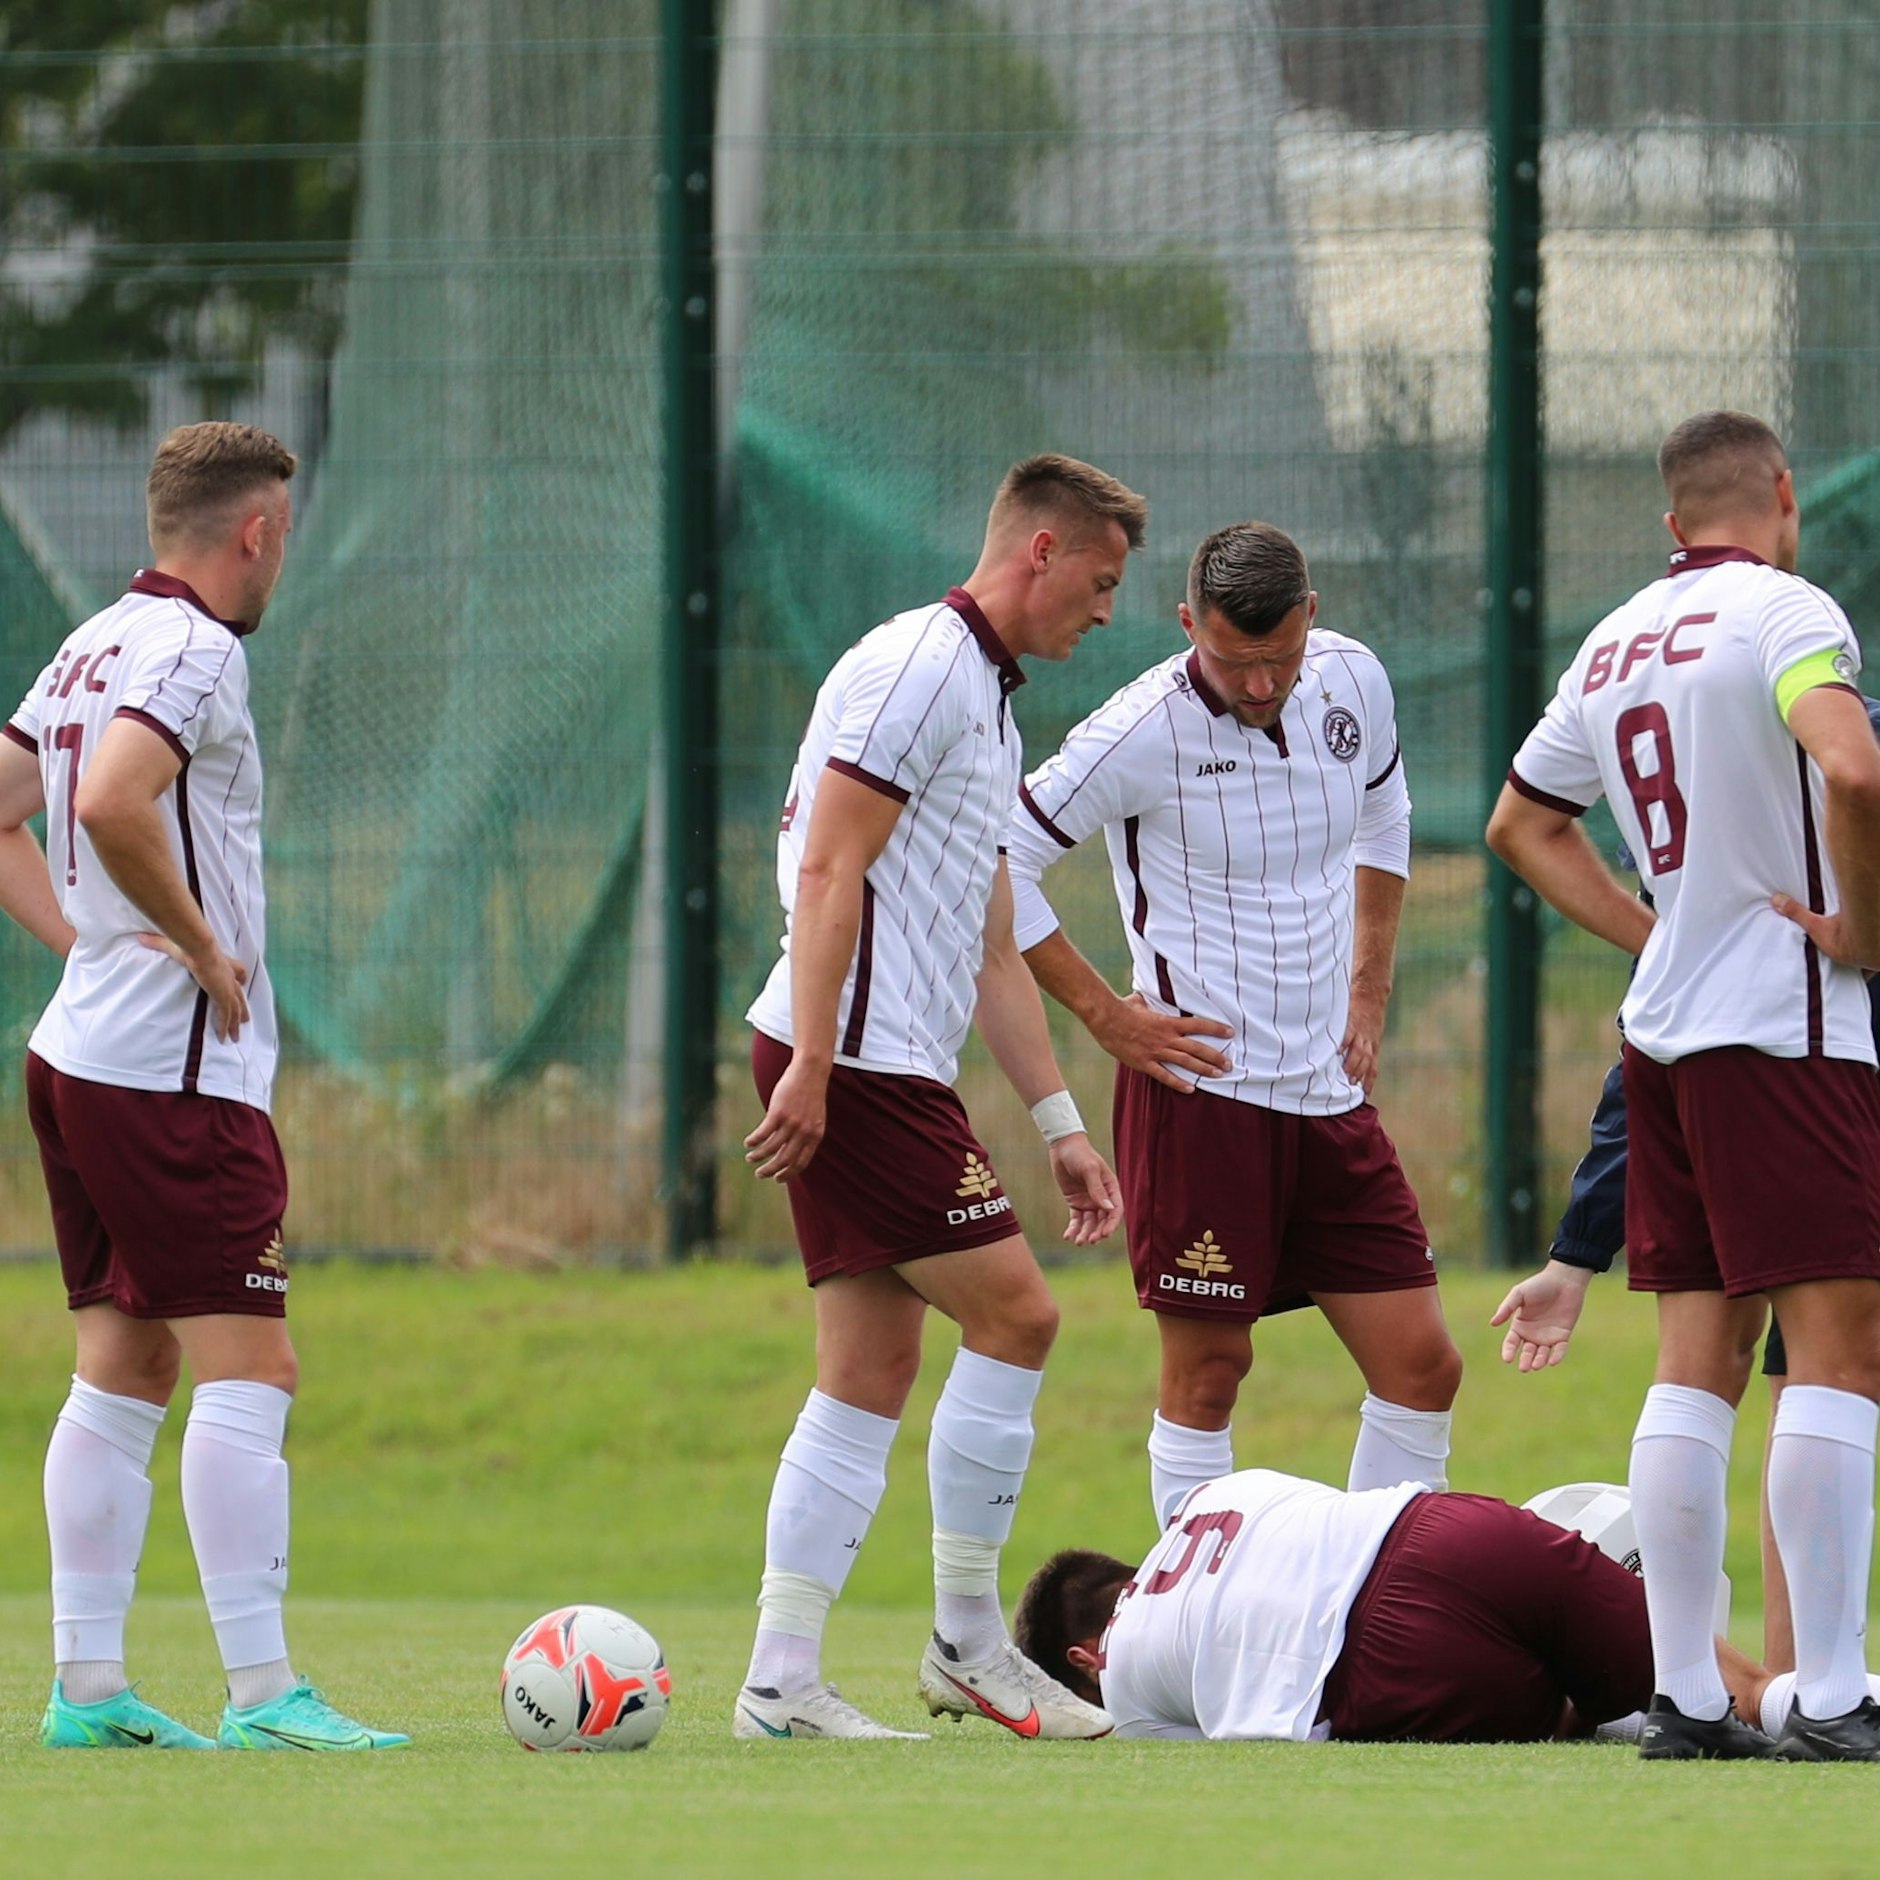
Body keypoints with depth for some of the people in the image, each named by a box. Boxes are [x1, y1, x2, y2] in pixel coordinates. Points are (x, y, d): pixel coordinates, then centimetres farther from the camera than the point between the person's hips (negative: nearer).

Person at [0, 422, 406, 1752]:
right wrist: (202, 949, -17)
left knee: (125, 1370, 10)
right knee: (248, 1369, -9)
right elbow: (113, 804, -29)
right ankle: (262, 1690, -13)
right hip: (176, 1071, -10)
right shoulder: (194, 651, -13)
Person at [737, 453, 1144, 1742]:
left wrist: (1062, 1122, 22)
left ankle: (783, 1681, 3)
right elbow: (829, 871, -17)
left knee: (871, 1377, 6)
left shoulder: (989, 705, 23)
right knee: (1014, 1312, -8)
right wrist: (810, 1067, -23)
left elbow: (992, 955, 26)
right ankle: (968, 1640, 0)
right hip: (855, 1060, -10)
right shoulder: (919, 668, -9)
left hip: (891, 1073, 10)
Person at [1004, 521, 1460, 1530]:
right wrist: (1105, 1014, -8)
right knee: (1208, 1369, -4)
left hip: (1328, 1088, 6)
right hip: (1201, 1086, -6)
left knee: (1420, 1365, 1)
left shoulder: (1352, 682, 3)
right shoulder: (1146, 730, -14)